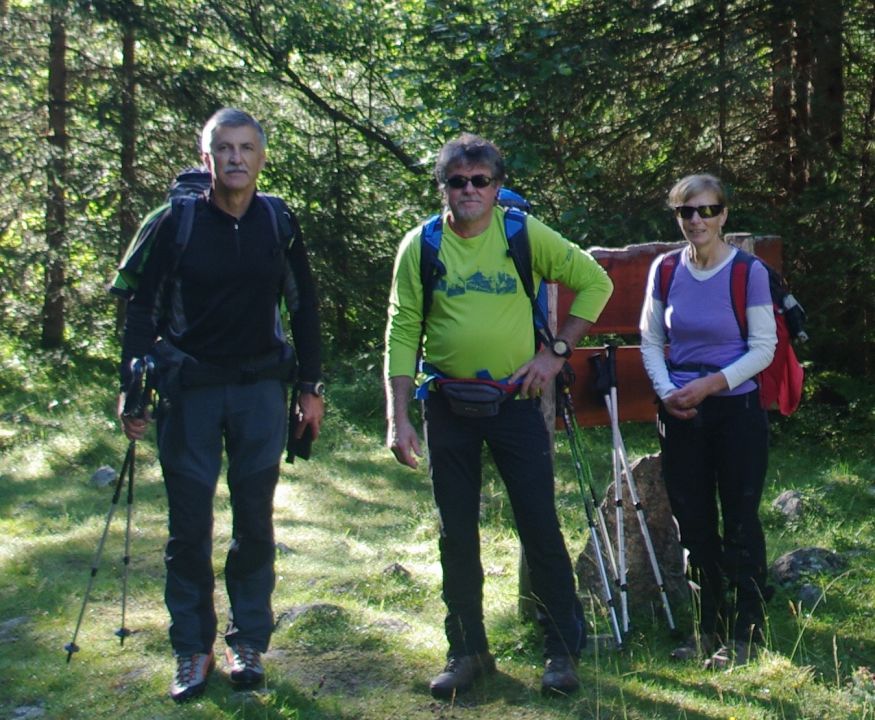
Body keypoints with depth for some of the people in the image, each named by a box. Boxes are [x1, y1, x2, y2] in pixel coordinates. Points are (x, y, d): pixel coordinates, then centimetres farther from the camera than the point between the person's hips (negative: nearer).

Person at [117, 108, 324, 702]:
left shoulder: (279, 224, 2)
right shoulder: (176, 223, -4)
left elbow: (304, 307, 10)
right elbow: (144, 308, -1)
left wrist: (311, 388, 8)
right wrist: (132, 390, -7)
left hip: (261, 388, 1)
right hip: (189, 386, -1)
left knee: (255, 520, 6)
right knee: (190, 525, 2)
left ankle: (249, 642, 19)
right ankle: (193, 649, 14)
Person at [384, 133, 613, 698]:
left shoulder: (526, 235, -4)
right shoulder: (420, 246, -2)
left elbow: (595, 282, 3)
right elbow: (402, 333, -2)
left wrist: (558, 350, -5)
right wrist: (399, 418, -8)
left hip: (516, 399, -1)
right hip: (448, 405, 2)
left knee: (541, 527, 0)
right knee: (457, 534, 9)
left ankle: (564, 650, 15)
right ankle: (468, 651, 23)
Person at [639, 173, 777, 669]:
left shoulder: (749, 271, -9)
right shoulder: (665, 270, 2)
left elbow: (764, 348, -8)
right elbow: (651, 340, 9)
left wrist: (711, 384, -17)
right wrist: (666, 392, -6)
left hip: (738, 409, -4)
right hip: (680, 412, 4)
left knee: (740, 522, 0)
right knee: (694, 524, 11)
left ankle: (746, 632, 13)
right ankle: (709, 628, 24)